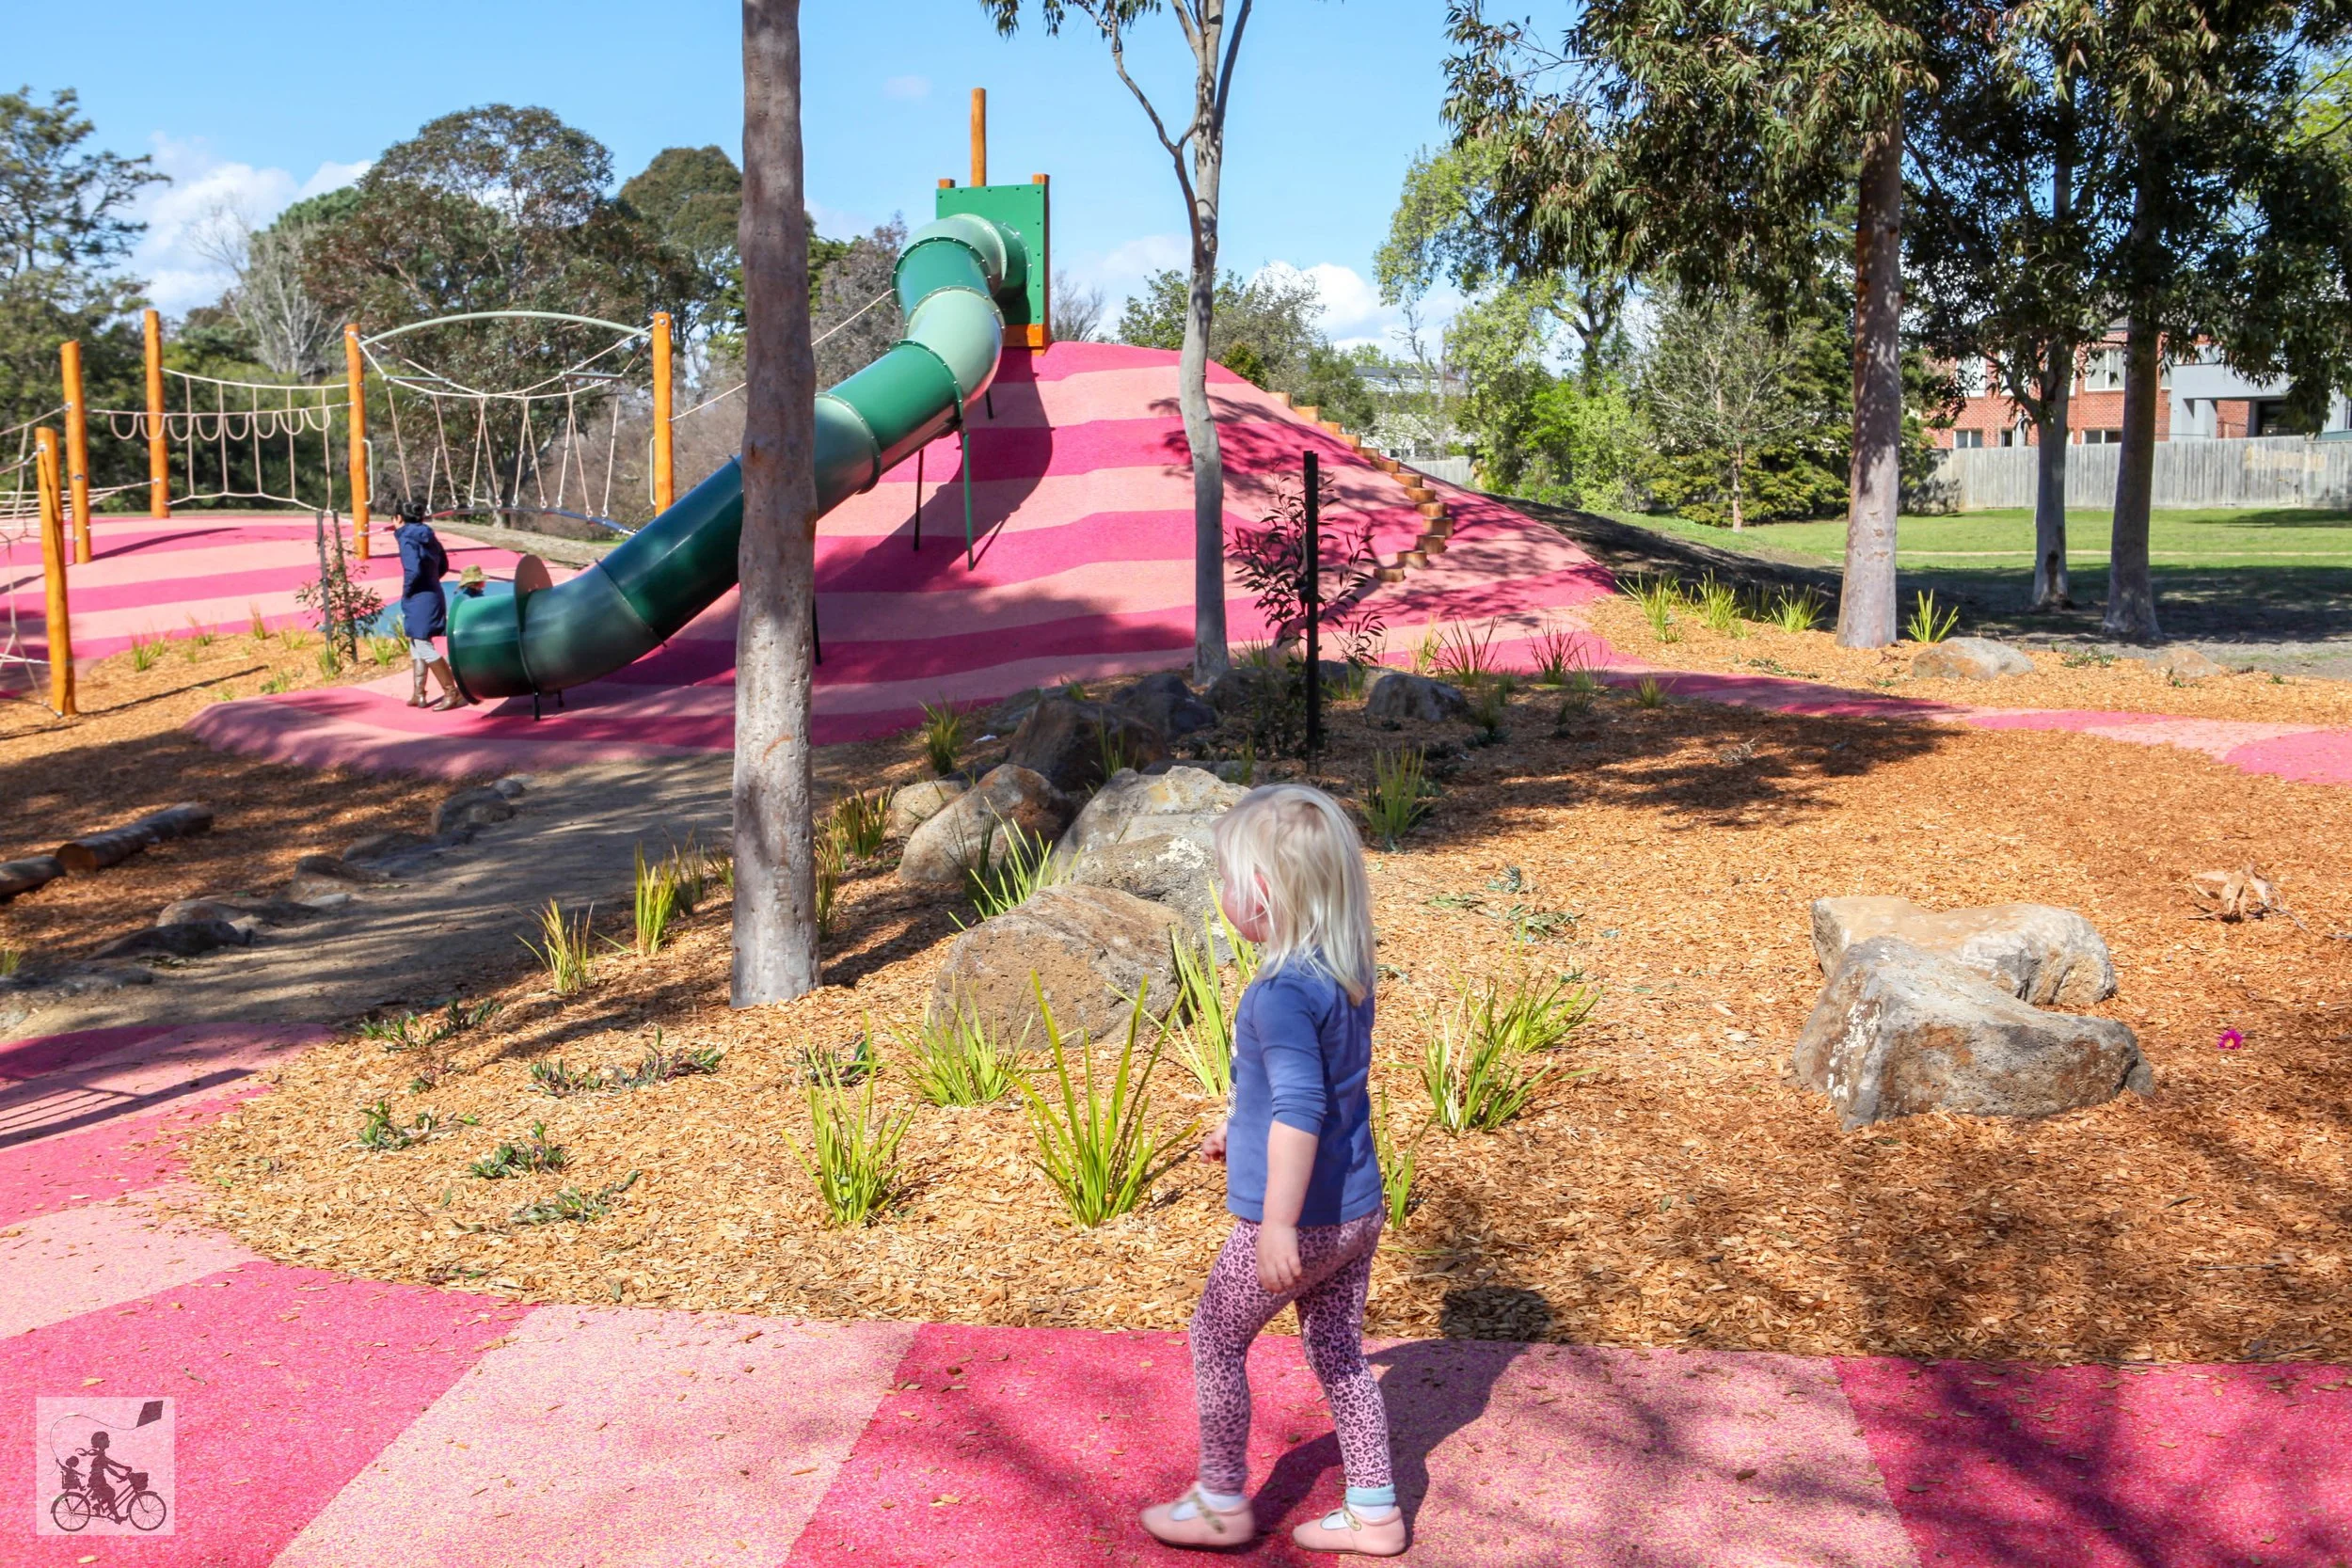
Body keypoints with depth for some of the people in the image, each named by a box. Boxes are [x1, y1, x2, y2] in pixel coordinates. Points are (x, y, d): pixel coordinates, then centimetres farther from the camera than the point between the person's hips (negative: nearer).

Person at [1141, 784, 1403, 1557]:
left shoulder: (1282, 993, -25)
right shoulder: (1347, 975, 3)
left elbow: (1299, 1112, -31)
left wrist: (1279, 1225, -29)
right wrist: (1240, 1122, 30)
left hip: (1298, 1223, -8)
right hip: (1358, 1211, 8)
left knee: (1216, 1341, 12)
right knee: (1338, 1351, 19)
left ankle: (1222, 1503, 26)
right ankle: (1374, 1512, 27)